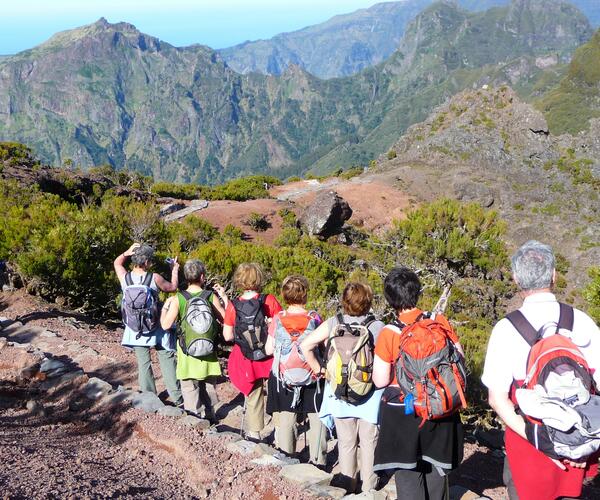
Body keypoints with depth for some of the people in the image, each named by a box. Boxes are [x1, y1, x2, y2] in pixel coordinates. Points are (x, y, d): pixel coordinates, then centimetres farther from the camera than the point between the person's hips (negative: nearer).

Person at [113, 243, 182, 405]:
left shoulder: (125, 278, -9)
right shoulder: (154, 278, -18)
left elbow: (117, 262, 14)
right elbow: (172, 287, 1)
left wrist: (128, 251, 6)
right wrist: (175, 271, 15)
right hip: (156, 328, -3)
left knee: (143, 363, 12)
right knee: (167, 361, 8)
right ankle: (177, 397, 11)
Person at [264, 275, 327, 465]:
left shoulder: (277, 319, -8)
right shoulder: (314, 318, -10)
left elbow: (269, 350, -3)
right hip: (312, 377, -1)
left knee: (285, 418, 11)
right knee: (316, 417, 11)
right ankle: (318, 460, 15)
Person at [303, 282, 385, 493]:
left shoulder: (333, 324, -8)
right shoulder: (378, 328, -13)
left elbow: (305, 346, -10)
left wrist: (319, 369, 1)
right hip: (370, 395, -2)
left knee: (346, 442, 17)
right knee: (368, 442, 15)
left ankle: (348, 487, 29)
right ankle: (368, 488, 25)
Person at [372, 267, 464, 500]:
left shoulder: (389, 334, -16)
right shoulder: (440, 321, -8)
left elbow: (380, 380, -12)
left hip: (403, 412, -3)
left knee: (408, 474, 10)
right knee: (436, 469, 21)